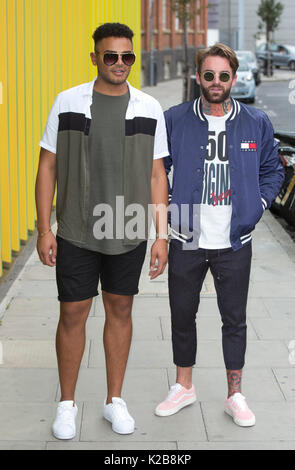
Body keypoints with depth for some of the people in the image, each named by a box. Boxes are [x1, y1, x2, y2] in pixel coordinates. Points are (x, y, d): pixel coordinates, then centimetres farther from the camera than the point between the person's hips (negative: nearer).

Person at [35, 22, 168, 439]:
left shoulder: (150, 109, 0)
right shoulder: (67, 102, -3)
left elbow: (157, 176, 3)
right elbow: (48, 167, 0)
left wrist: (161, 236, -1)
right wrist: (44, 230, -6)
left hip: (130, 233, 2)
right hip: (76, 233, -1)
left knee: (120, 310, 11)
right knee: (73, 313, 4)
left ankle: (115, 400, 26)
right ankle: (67, 403, 21)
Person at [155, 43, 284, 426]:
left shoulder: (256, 123, 0)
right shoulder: (174, 120, -2)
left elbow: (272, 171, 11)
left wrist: (255, 208, -1)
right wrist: (166, 206, -1)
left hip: (235, 243, 0)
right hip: (186, 240, 0)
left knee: (235, 319, 9)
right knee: (182, 316, 12)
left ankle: (235, 395, 23)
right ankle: (184, 387, 30)